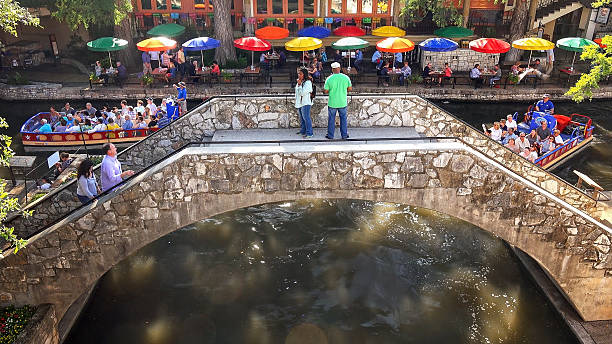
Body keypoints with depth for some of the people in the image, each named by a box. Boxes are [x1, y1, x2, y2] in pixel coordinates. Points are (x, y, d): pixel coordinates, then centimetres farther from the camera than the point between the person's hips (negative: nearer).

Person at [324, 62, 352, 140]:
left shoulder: (329, 79, -10)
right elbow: (350, 89, 3)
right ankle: (344, 135, 16)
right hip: (343, 102, 1)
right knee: (343, 118, 12)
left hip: (332, 103, -1)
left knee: (331, 119, 9)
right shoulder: (346, 77, -4)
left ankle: (330, 135, 14)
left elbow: (326, 91, -6)